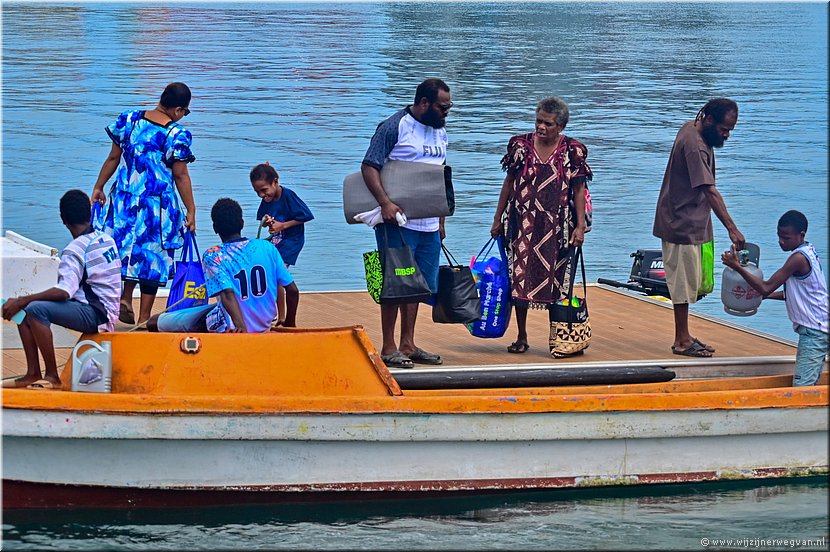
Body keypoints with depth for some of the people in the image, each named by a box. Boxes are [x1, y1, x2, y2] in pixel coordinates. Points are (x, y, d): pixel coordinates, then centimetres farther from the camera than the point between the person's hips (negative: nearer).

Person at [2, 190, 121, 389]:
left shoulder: (75, 250, -17)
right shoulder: (106, 239, 11)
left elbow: (65, 291, -28)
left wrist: (22, 300, -23)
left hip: (95, 313, -9)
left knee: (36, 309, -27)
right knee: (22, 311, 6)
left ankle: (52, 377, -20)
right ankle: (33, 374, -1)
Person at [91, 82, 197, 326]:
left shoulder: (128, 120, 0)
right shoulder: (177, 134, -12)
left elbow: (113, 158, 6)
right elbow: (181, 176, -7)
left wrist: (98, 187, 16)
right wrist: (191, 210, 0)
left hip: (125, 197, 4)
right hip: (158, 204, -4)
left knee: (130, 245, 22)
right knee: (152, 254, 6)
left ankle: (125, 298, 9)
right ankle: (144, 319, 10)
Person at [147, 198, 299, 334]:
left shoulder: (212, 256, -10)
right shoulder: (268, 248, 0)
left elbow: (228, 293, -26)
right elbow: (292, 290, 1)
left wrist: (241, 327, -37)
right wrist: (290, 323, 15)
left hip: (231, 328, -5)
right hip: (264, 326, 5)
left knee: (154, 322, 3)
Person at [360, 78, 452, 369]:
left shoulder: (440, 132, 14)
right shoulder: (394, 127, -10)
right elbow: (369, 167, -14)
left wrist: (441, 221, 20)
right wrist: (385, 202, -27)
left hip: (428, 225, 7)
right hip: (397, 222, -7)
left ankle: (408, 345, 19)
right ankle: (388, 348, 2)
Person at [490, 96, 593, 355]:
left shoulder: (572, 151, -1)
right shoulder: (521, 145, 3)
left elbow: (578, 190, 2)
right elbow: (509, 183, 10)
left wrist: (580, 226, -4)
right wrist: (498, 219, 10)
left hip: (556, 226, -1)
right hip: (523, 224, 1)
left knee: (554, 279, 2)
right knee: (519, 277, 1)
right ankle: (521, 337, 11)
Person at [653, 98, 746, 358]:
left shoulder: (692, 129, 7)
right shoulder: (694, 145, -25)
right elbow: (710, 191, -31)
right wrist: (732, 228, -35)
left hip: (690, 222, 10)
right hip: (682, 225, -10)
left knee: (686, 282, 14)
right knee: (683, 283, -3)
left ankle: (683, 337, 21)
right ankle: (682, 341, 4)